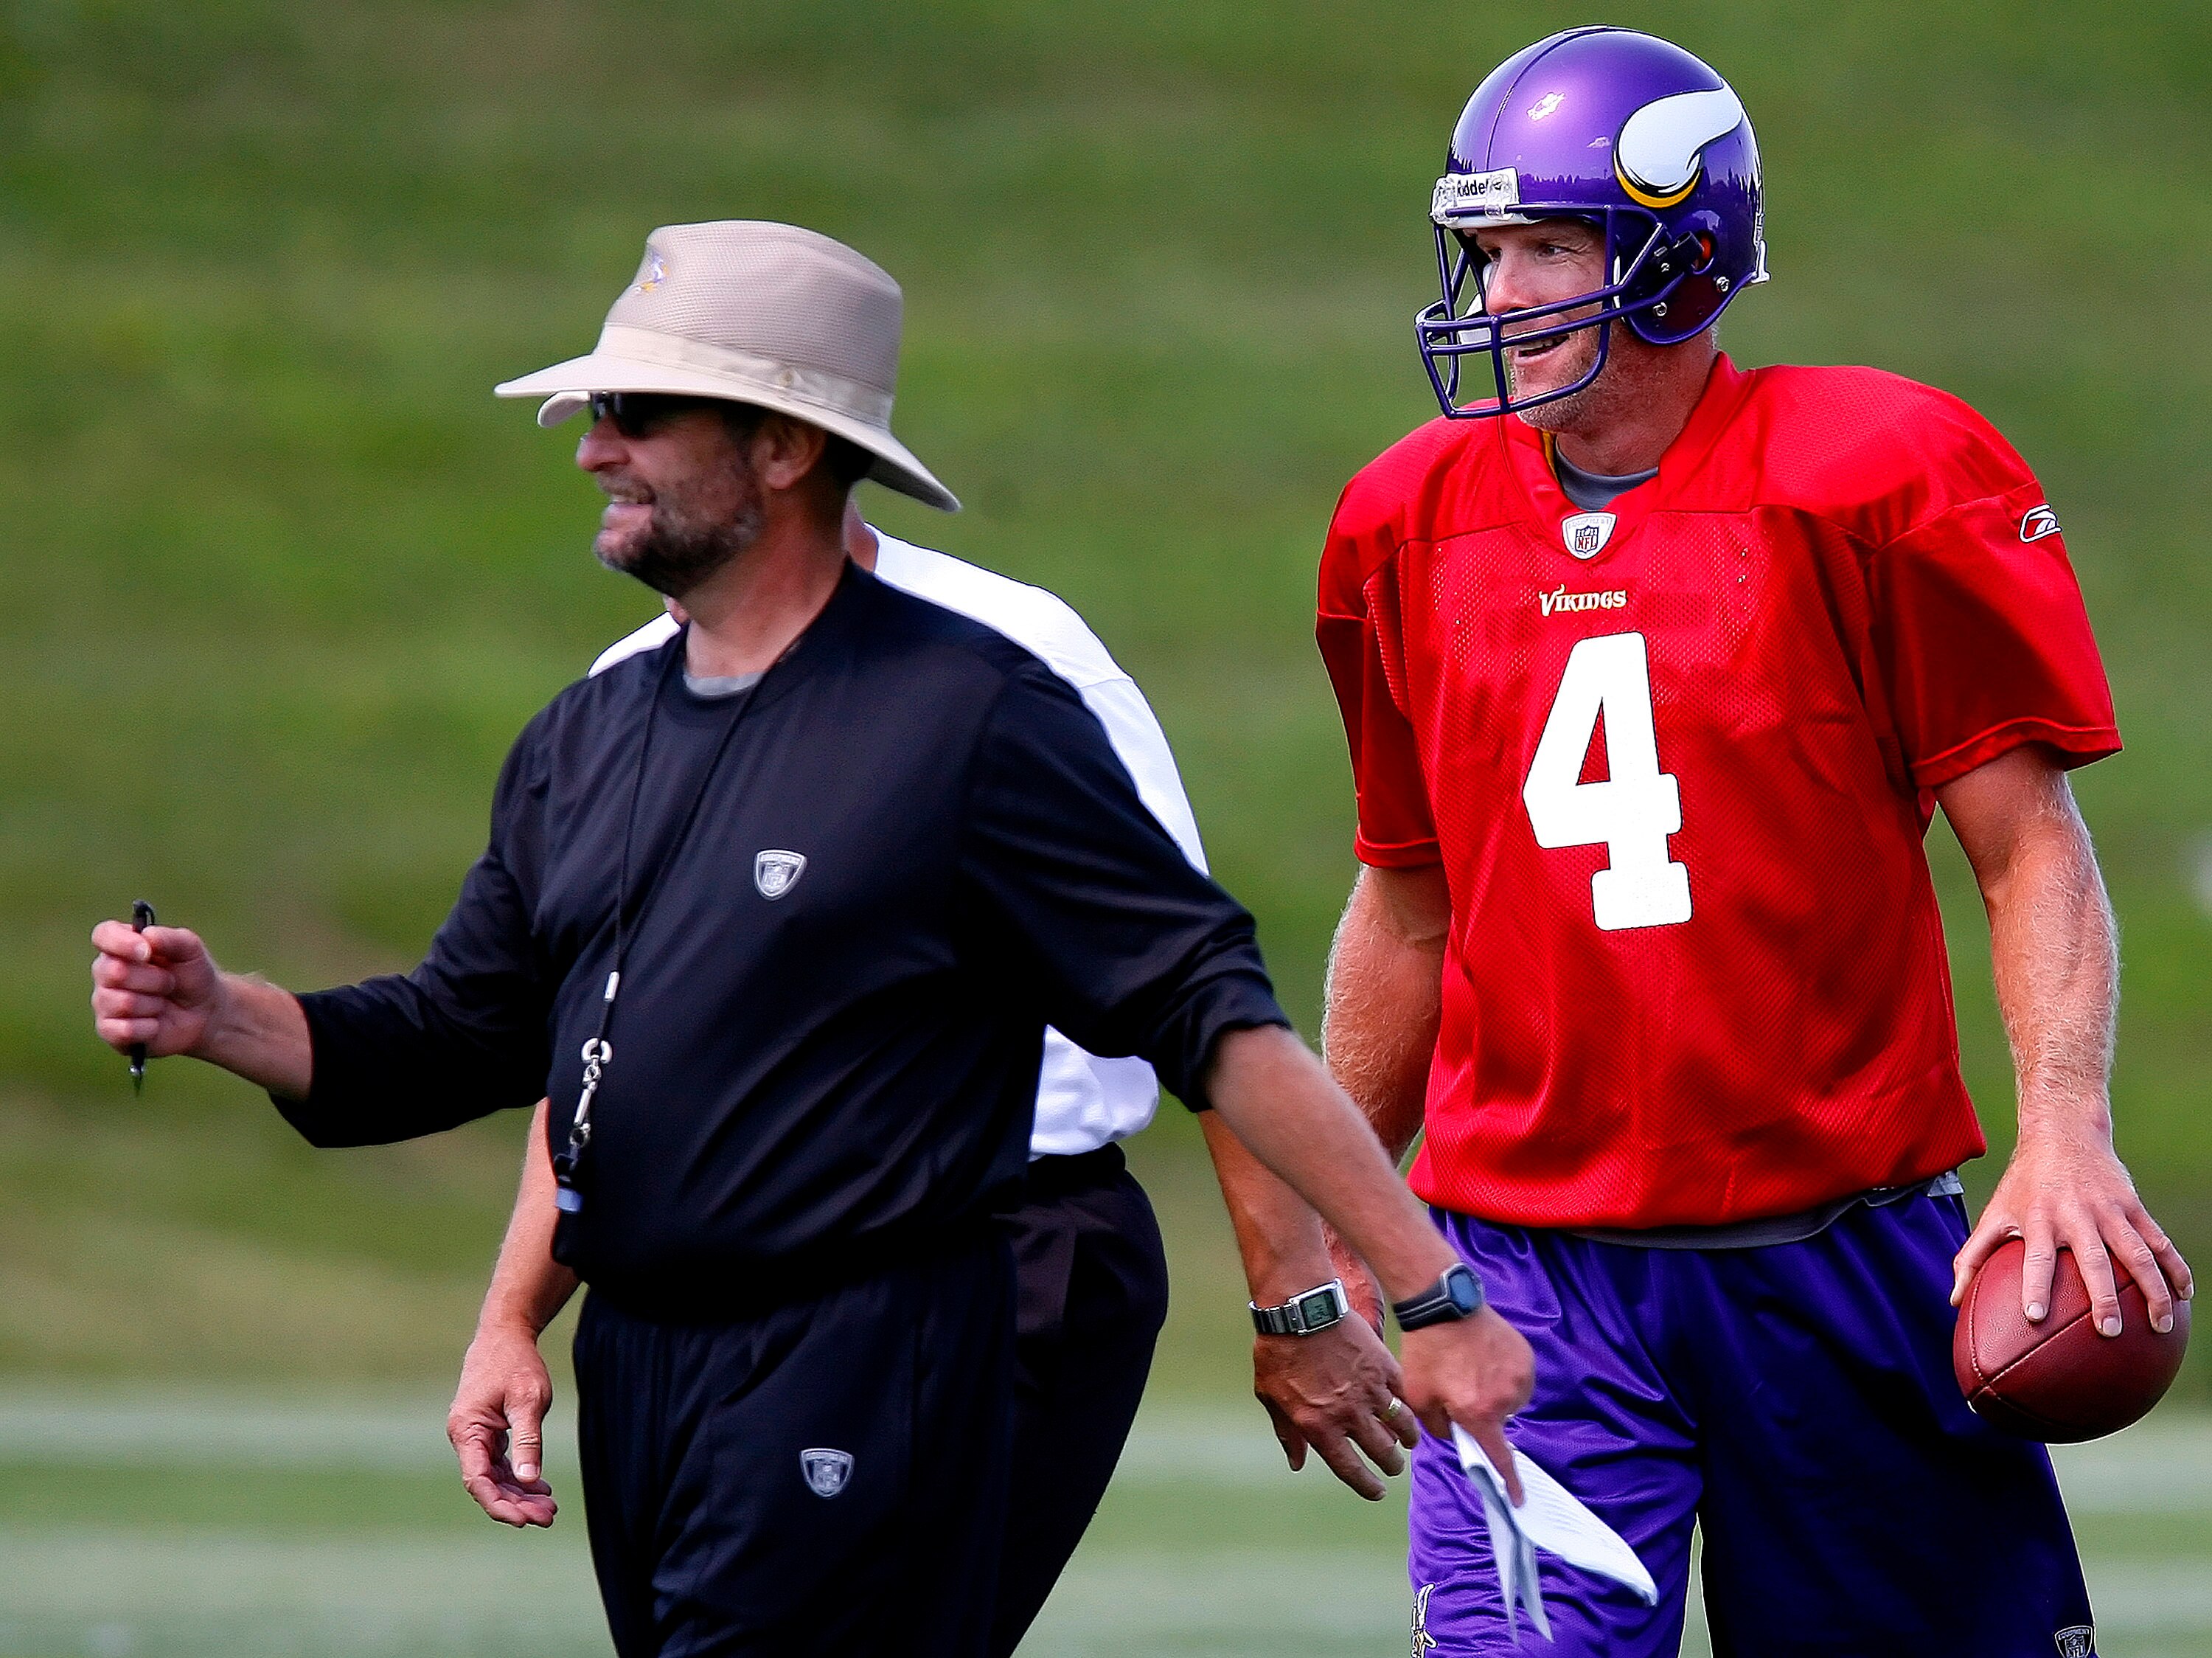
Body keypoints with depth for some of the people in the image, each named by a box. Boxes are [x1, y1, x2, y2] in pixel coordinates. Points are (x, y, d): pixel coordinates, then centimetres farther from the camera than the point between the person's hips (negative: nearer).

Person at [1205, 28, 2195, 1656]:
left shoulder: (1871, 484, -6)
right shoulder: (1416, 528, 8)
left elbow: (2032, 843, -4)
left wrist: (2065, 1136, -18)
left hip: (1840, 1260, -2)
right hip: (1530, 1266, 2)